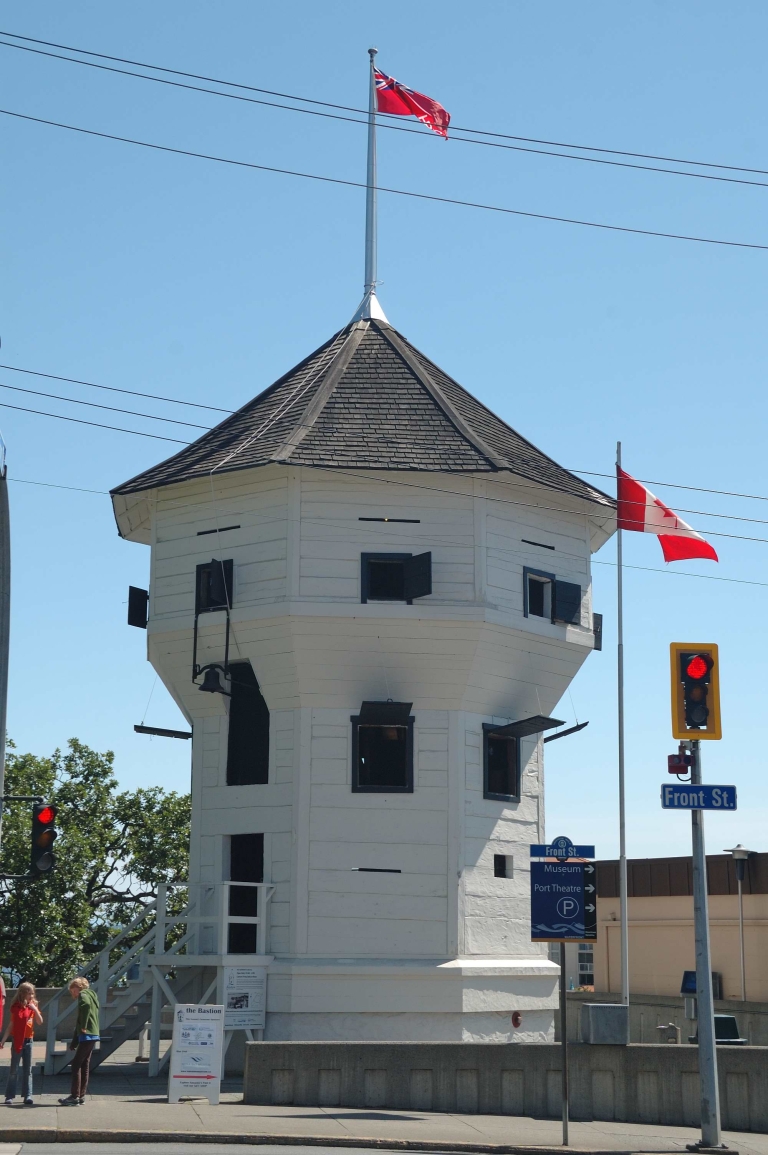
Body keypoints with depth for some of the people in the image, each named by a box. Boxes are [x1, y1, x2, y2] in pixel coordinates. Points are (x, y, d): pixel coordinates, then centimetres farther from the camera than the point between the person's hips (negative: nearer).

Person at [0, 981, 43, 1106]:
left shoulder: (33, 1006, 4)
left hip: (28, 1041, 4)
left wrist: (35, 1009, -14)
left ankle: (27, 1096, 7)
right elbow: (10, 1025, -4)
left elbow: (40, 1021, -2)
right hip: (17, 1041, -4)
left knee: (28, 1070, 5)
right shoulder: (16, 1007, -6)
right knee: (14, 1070, 0)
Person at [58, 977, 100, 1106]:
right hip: (93, 1035, 9)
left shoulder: (83, 995, -4)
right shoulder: (91, 995, 24)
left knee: (76, 1064, -7)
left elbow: (86, 1005, -31)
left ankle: (75, 1097, -8)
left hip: (86, 1036, -9)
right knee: (84, 1065, 12)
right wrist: (74, 1043, 24)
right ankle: (81, 1096, 14)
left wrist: (83, 1027, -24)